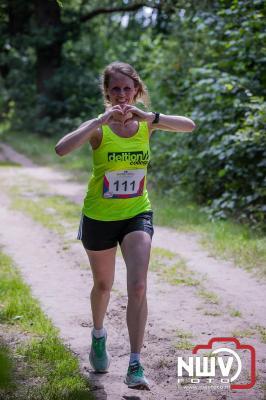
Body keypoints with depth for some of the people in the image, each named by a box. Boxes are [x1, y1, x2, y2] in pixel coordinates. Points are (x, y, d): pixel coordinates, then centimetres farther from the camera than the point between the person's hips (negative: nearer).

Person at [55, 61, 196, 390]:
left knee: (138, 287, -15)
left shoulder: (146, 123, -4)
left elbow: (189, 125, -18)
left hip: (137, 215, 1)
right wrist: (100, 121, -34)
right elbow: (61, 149, -32)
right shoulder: (99, 127, -14)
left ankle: (135, 366, -10)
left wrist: (149, 116, -29)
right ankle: (98, 335, 48)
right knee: (103, 285, 18)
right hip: (99, 217, -1)